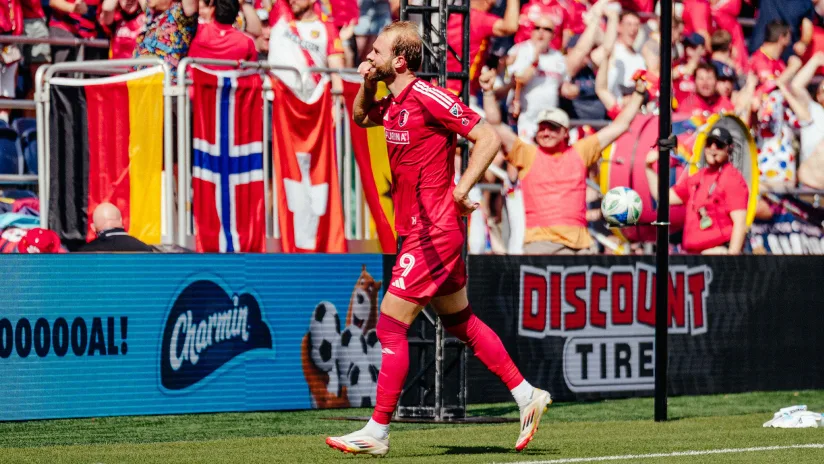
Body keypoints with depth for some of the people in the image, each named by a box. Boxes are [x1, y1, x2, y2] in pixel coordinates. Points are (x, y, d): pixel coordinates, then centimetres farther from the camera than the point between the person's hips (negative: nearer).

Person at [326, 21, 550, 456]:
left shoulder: (427, 97, -17)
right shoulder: (393, 104, 9)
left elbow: (488, 138, -18)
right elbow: (360, 118, 31)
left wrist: (460, 191, -23)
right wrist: (366, 86, 10)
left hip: (432, 234, -10)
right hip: (416, 230, 10)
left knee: (391, 326, -8)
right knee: (461, 323, 17)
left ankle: (377, 432, -4)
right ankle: (526, 394, 24)